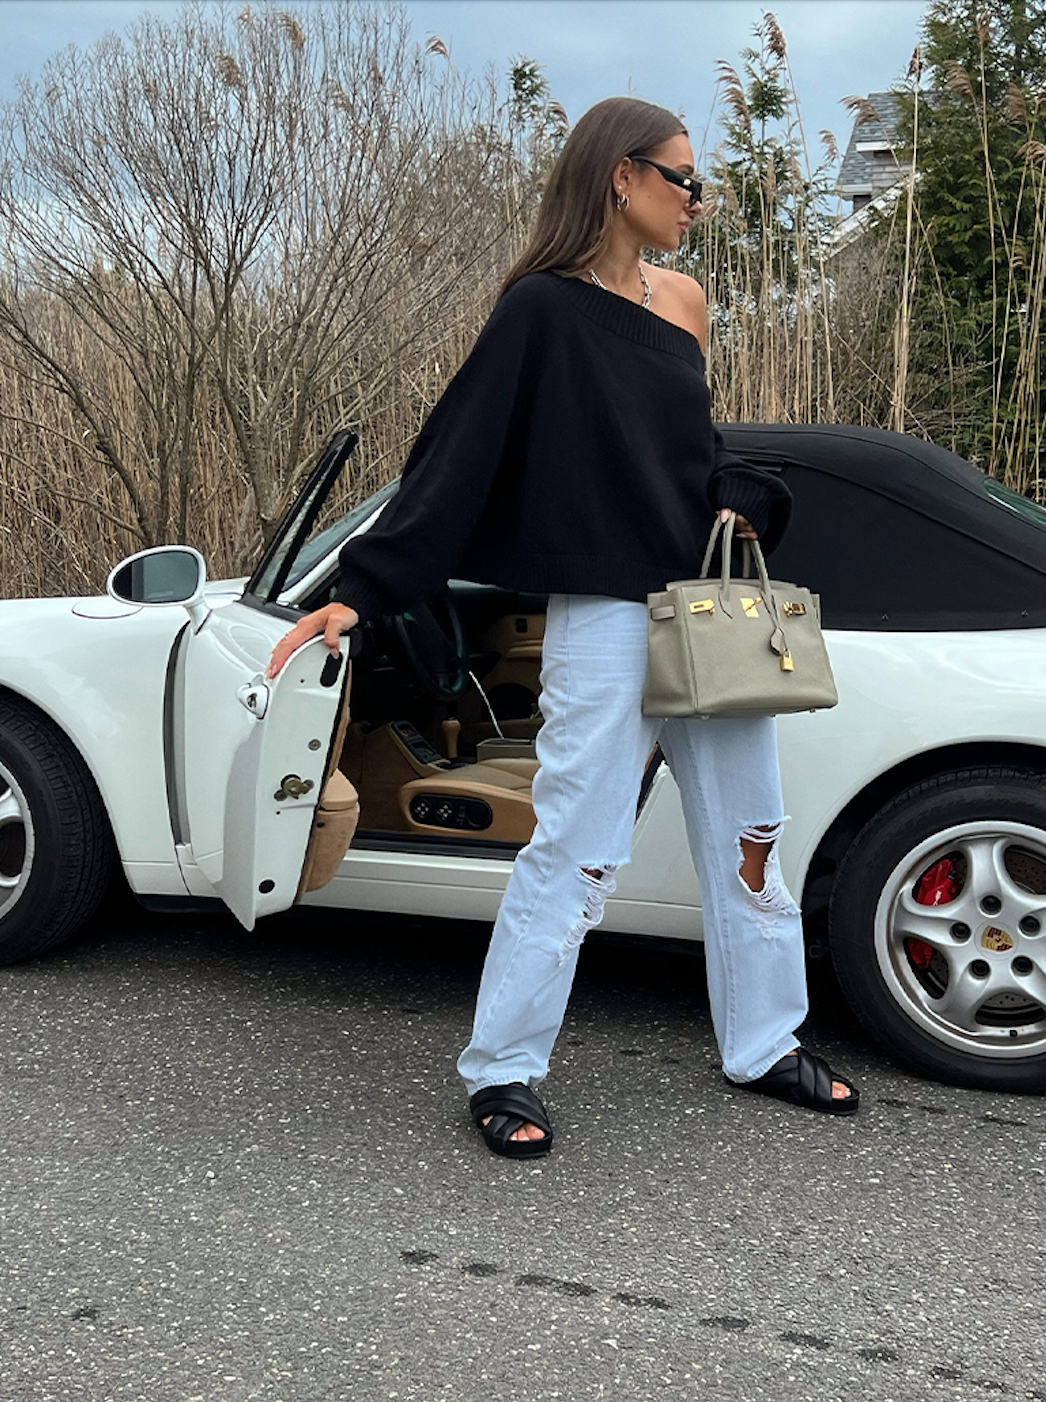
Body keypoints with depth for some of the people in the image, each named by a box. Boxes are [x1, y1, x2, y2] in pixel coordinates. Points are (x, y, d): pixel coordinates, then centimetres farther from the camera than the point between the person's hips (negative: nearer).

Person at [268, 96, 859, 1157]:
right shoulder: (544, 307, -7)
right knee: (576, 851, -5)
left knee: (747, 834, 14)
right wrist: (360, 591, -15)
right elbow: (459, 454, -10)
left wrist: (741, 506, 0)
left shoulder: (683, 302, 12)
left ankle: (762, 1046, 30)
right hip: (606, 619, -7)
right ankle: (500, 1073, 11)